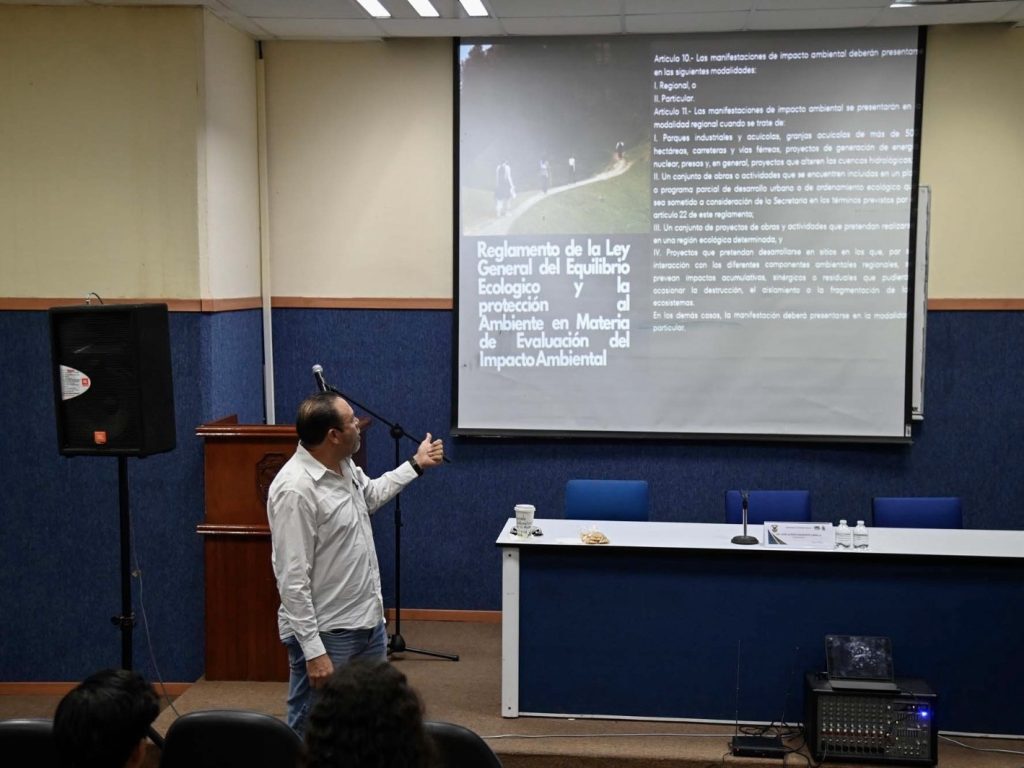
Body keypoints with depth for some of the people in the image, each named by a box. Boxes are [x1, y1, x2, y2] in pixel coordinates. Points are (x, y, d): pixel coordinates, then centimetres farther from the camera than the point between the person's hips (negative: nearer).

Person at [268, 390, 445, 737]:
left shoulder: (343, 465, 3)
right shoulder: (294, 489, -25)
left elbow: (370, 496, 28)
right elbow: (293, 580, -24)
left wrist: (416, 464, 29)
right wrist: (313, 651, -23)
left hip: (369, 623, 9)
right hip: (326, 634, -9)